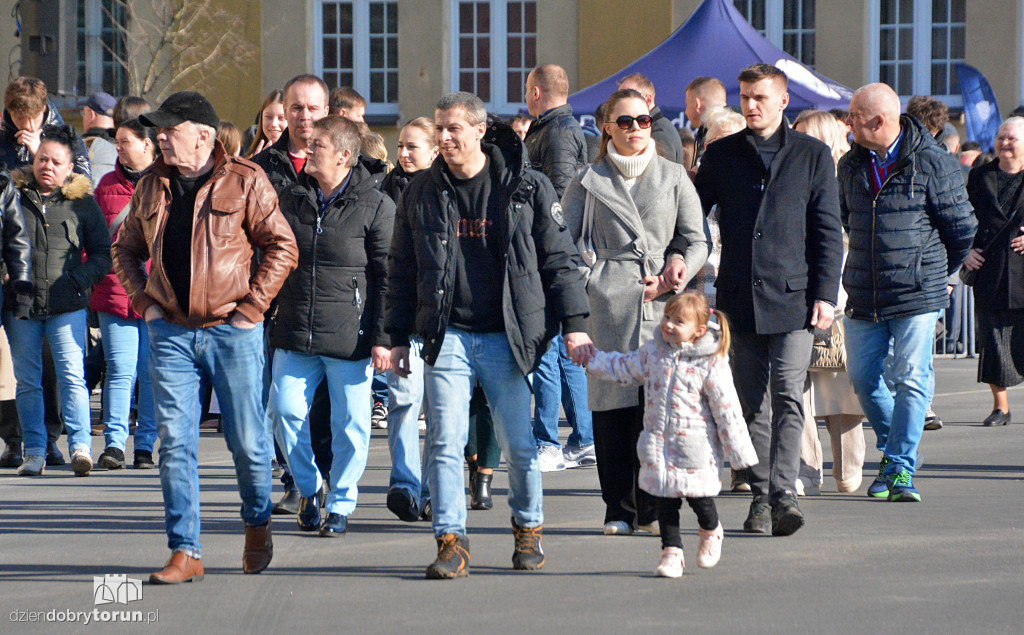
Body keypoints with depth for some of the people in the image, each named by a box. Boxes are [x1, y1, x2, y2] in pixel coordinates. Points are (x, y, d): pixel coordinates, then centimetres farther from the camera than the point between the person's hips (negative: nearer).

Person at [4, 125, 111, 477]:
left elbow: (103, 253, 8)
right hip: (20, 305, 2)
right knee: (27, 380, 5)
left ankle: (80, 445, -12)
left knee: (72, 376, -10)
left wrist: (78, 279, -6)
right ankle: (34, 452, 11)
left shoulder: (82, 203, 5)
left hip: (67, 306, -2)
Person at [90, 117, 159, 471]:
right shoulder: (107, 185, 13)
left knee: (151, 372, 2)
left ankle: (145, 445, 10)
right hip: (115, 292, 2)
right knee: (119, 370, -5)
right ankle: (114, 443, -3)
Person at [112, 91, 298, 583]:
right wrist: (143, 300, 6)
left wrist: (252, 306, -9)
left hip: (232, 330, -3)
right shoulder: (152, 186, 9)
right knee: (175, 441, -3)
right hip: (171, 333, 3)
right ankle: (185, 553, -1)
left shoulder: (245, 182, -5)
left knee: (247, 440, 3)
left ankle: (257, 524, 29)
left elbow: (282, 246, -3)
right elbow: (125, 248, 20)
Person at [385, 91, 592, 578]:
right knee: (445, 441, -6)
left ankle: (528, 528, 23)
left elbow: (559, 259, 5)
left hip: (506, 337, -2)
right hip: (447, 334, 2)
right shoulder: (421, 195, 8)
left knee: (518, 444, 2)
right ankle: (451, 541, -2)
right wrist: (398, 337, 11)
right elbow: (402, 269, 14)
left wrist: (573, 323, 0)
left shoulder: (527, 190, 1)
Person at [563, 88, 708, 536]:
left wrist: (680, 267, -4)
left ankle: (653, 508, 0)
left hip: (662, 302, 1)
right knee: (612, 403, -4)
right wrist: (577, 284, -2)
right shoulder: (589, 181, 13)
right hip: (609, 301, -1)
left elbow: (696, 240, 16)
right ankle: (619, 511, 3)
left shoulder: (674, 177, 16)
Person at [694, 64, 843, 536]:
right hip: (740, 298, 2)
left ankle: (784, 494, -16)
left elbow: (828, 231, 4)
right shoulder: (721, 155, 10)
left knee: (788, 398, -12)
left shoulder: (812, 155, 5)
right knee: (752, 403, 5)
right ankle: (760, 497, 11)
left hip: (793, 297, -2)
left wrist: (825, 295, -4)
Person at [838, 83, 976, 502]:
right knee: (863, 378, 5)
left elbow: (962, 228, 0)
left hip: (917, 296, -5)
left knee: (912, 380, -7)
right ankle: (892, 452, 26)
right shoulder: (851, 165, 8)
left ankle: (901, 469, -3)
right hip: (863, 295, 5)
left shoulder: (932, 163, -8)